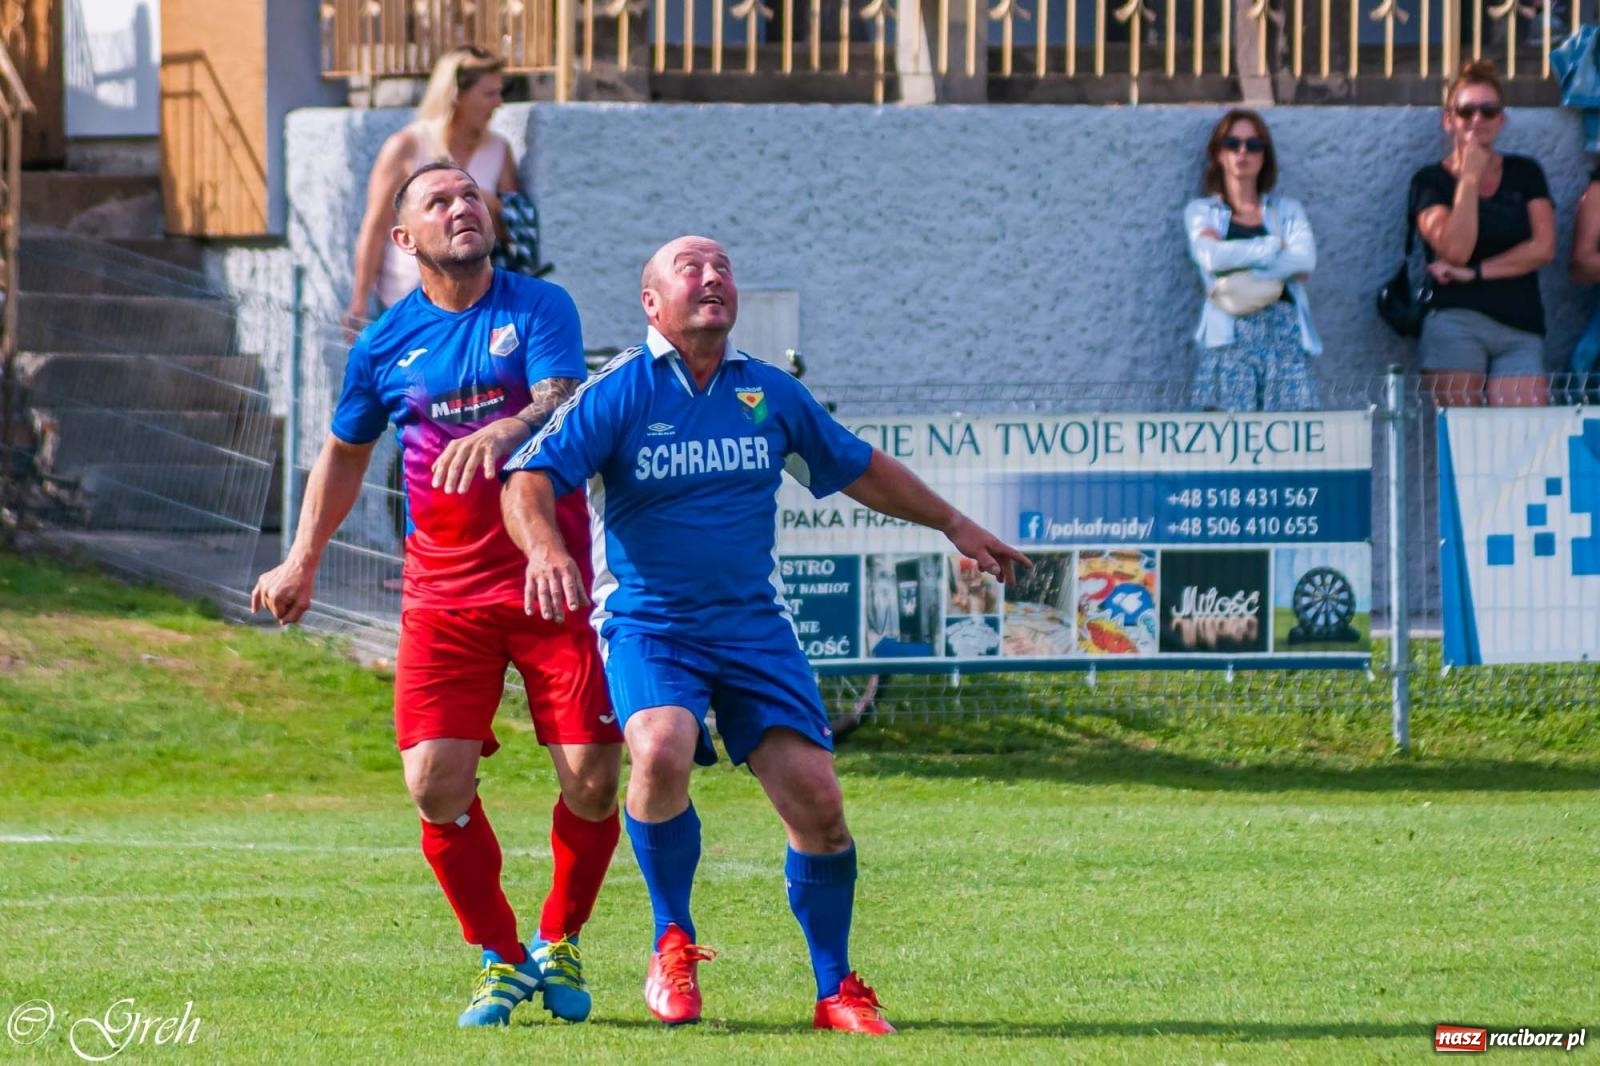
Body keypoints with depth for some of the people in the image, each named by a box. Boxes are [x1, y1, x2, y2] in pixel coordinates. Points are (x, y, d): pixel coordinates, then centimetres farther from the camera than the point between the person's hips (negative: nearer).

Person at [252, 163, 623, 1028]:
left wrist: (504, 432, -41)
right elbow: (345, 452, 21)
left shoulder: (538, 308, -2)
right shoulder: (386, 344, 5)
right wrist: (303, 559, 18)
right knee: (435, 783, -10)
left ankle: (560, 941, 18)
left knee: (591, 778, -9)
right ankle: (500, 958, 11)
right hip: (443, 593, 2)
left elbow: (561, 406, -20)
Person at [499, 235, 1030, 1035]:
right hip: (647, 624, -3)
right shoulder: (620, 392, -5)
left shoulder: (769, 394, 8)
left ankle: (836, 992, 8)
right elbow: (528, 479, -14)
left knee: (815, 797, -9)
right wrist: (544, 546, -35)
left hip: (753, 625, 3)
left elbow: (860, 467, 24)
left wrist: (954, 525, 27)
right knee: (662, 753, -31)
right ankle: (673, 941, -8)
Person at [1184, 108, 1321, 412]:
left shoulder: (1287, 210, 19)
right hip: (1229, 339, -2)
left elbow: (1306, 261, 0)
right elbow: (1212, 258, -6)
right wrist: (1274, 245, 1)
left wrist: (1240, 278, -8)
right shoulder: (1202, 212, 16)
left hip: (1285, 338, 2)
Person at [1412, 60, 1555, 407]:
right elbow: (1455, 249, -8)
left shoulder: (1525, 174, 16)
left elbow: (1544, 248, 4)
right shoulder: (1431, 181, 7)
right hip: (1456, 324, -2)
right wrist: (1470, 177, -5)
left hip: (1521, 331, 2)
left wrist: (1474, 272, -4)